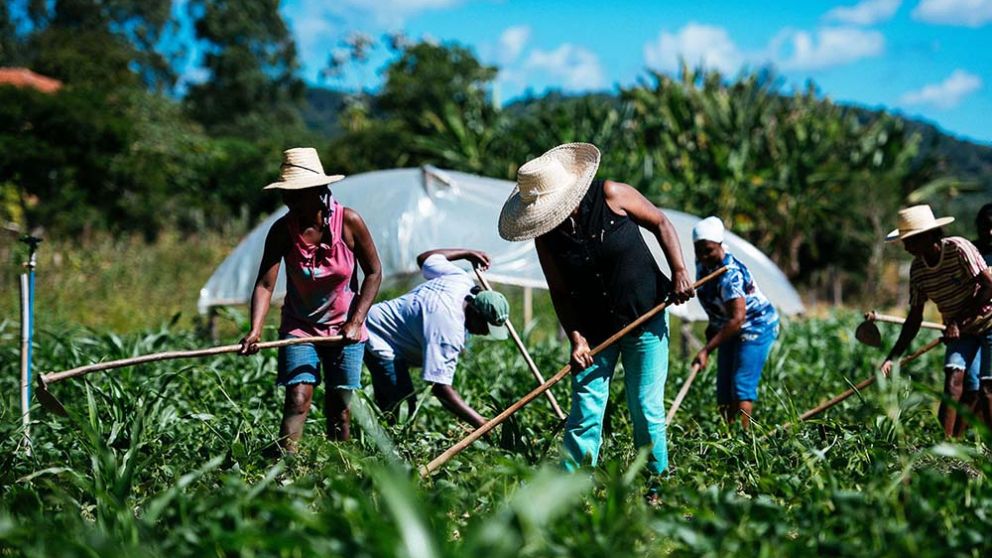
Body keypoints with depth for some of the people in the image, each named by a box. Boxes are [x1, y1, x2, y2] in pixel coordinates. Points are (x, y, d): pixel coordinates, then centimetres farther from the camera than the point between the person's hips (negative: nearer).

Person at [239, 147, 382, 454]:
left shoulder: (349, 221, -13)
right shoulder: (282, 230, -12)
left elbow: (373, 273, -4)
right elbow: (265, 284, -18)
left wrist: (356, 321, -12)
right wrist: (255, 330, -35)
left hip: (345, 328, 0)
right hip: (299, 327, 0)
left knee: (338, 406, 2)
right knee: (297, 399, -15)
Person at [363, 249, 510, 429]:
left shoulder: (461, 279, -7)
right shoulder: (449, 329, -32)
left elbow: (424, 258, 14)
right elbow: (440, 387, -35)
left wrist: (468, 253, 25)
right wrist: (482, 424, -38)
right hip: (377, 340, -10)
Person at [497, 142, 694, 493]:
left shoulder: (611, 196, -14)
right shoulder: (545, 235, -7)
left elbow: (661, 224, -3)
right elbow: (561, 293, -3)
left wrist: (679, 273, -12)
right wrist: (576, 338, -15)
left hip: (645, 319, -2)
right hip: (594, 329, 2)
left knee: (646, 408, -1)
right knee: (585, 408, -4)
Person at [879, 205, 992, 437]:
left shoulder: (959, 249, -21)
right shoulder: (917, 270, -4)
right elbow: (915, 318, 0)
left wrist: (959, 321, -22)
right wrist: (892, 357, -8)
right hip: (959, 331, 4)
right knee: (954, 376, -16)